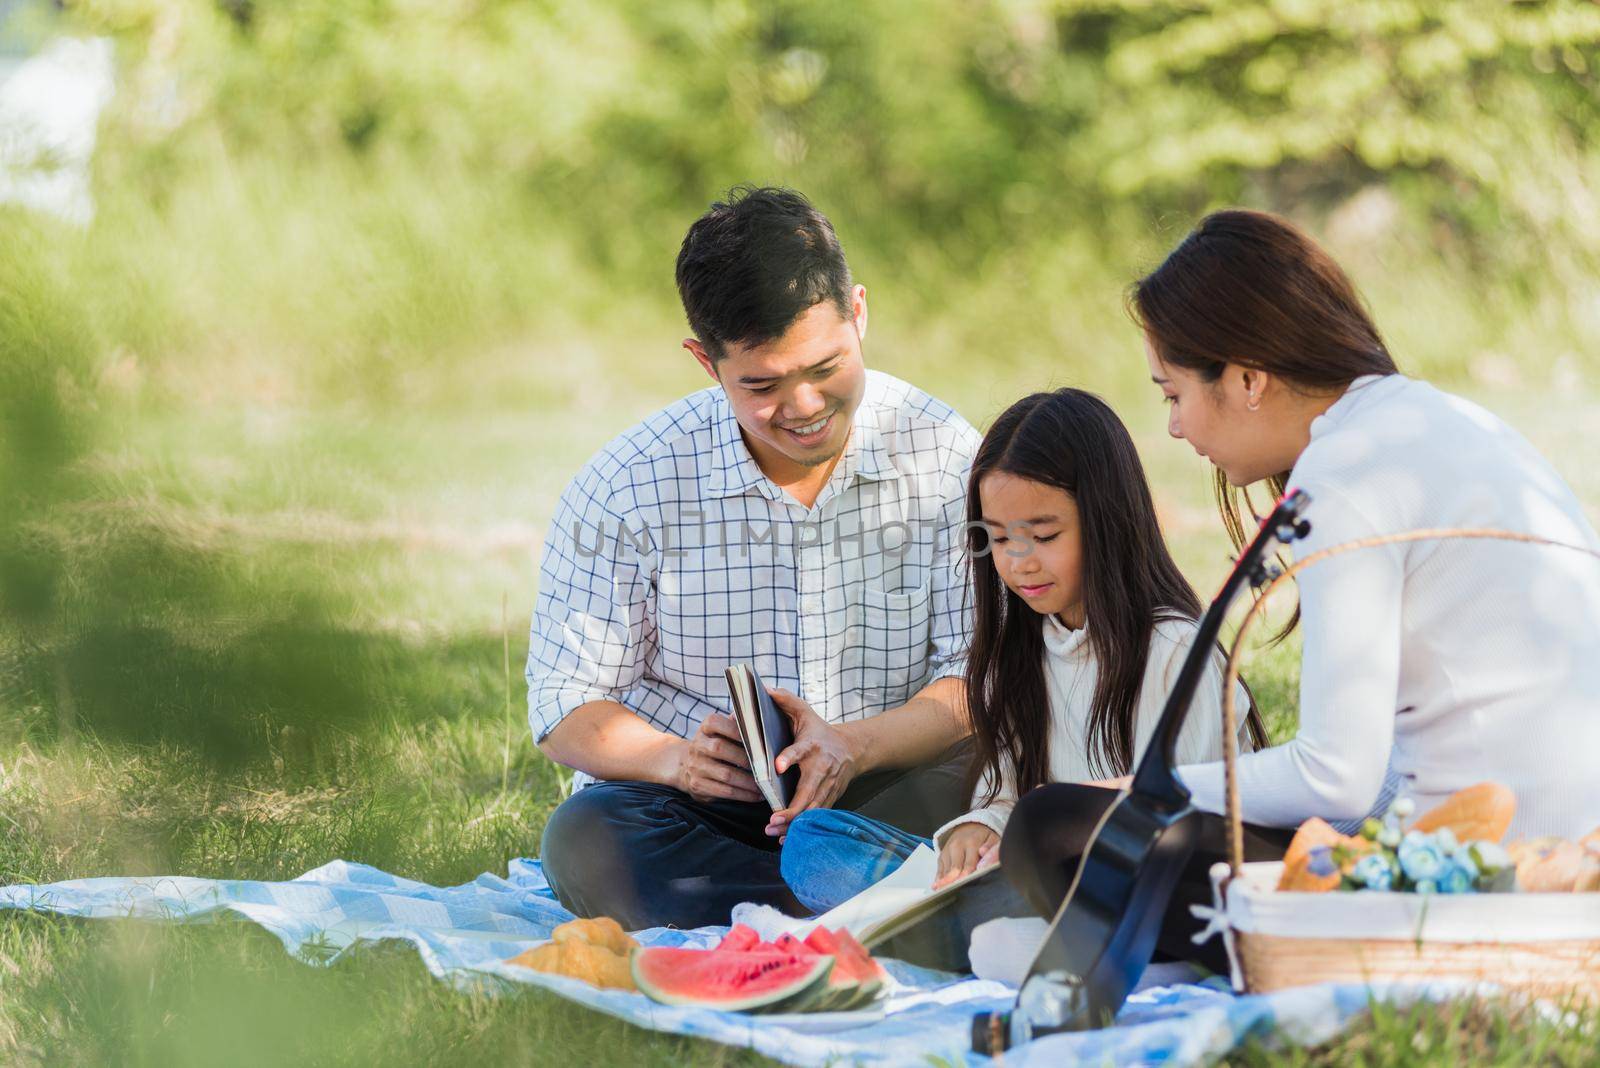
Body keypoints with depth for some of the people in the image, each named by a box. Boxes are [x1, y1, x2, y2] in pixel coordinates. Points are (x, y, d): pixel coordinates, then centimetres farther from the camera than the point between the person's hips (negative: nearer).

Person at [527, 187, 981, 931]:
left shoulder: (946, 457, -2)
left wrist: (856, 745, -25)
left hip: (881, 795, 0)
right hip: (702, 812, 0)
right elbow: (568, 712, -2)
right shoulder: (626, 489, -5)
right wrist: (673, 759, -25)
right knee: (584, 841, -35)